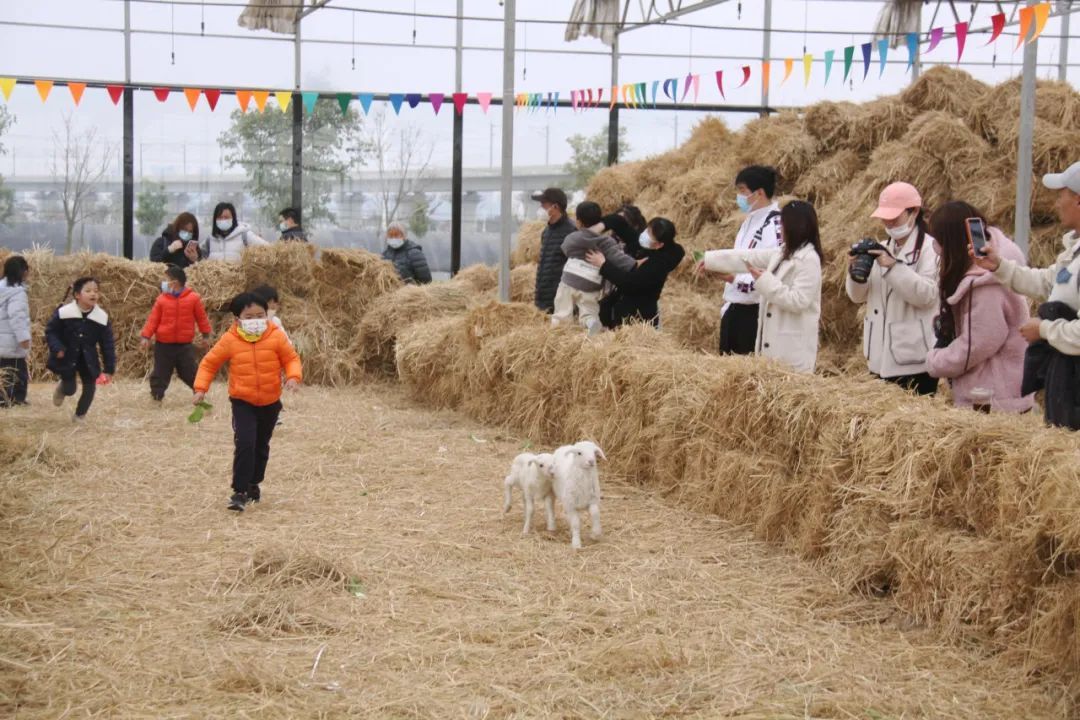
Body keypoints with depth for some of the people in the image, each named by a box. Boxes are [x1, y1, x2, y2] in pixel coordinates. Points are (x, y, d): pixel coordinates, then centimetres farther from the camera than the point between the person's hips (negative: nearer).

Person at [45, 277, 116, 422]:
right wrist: (57, 348, -22)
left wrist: (109, 368, -6)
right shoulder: (63, 313, -16)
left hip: (88, 360, 2)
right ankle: (61, 388, 40)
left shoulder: (102, 317, -11)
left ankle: (80, 415, 26)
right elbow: (50, 331, -5)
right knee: (70, 389, 1)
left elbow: (108, 344, -6)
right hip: (67, 358, -2)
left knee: (89, 387, 3)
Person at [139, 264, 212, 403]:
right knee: (160, 372, 6)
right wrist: (146, 336, -10)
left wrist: (206, 336, 8)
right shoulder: (162, 299, -4)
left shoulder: (193, 298, -5)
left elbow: (202, 318, 3)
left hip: (184, 345, -1)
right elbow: (153, 319, -3)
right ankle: (157, 396, 17)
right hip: (164, 345, 1)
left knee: (190, 372, 7)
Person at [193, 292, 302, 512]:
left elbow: (291, 358, -2)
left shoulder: (276, 337, -9)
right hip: (242, 402, -2)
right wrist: (201, 388, -13)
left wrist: (293, 376, -22)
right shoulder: (230, 340, -11)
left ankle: (253, 484, 37)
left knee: (261, 446, 17)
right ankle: (240, 491, -14)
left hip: (270, 402, 2)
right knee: (244, 444, -18)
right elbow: (209, 363, -3)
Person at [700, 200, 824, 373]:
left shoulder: (809, 259, -15)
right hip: (775, 341, 9)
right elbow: (749, 256, 21)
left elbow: (798, 301, -22)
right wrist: (710, 259, 24)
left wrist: (765, 281, -19)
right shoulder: (782, 253, 14)